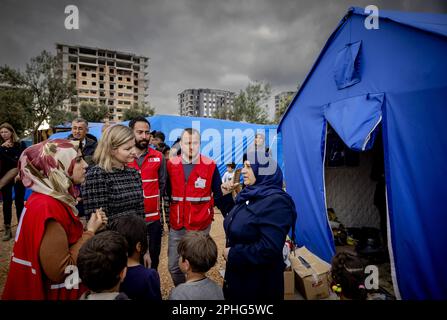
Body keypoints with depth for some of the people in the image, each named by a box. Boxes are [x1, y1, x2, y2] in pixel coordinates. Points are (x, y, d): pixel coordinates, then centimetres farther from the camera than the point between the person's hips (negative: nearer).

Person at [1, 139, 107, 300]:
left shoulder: (52, 199, -1)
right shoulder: (48, 207, -27)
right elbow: (58, 271, -27)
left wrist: (90, 226, -5)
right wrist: (90, 231, -20)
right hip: (55, 291, -8)